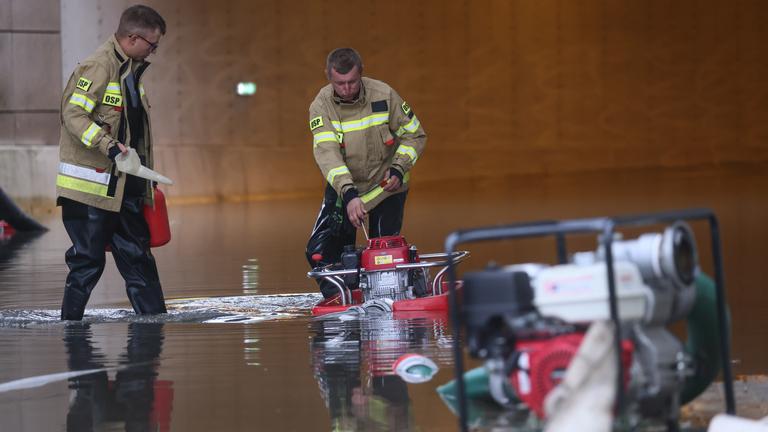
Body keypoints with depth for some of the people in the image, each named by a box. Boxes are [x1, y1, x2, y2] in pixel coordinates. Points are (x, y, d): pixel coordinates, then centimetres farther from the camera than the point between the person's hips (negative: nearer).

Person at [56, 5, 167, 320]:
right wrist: (110, 146, -29)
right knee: (88, 260, -4)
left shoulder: (131, 69, 16)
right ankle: (70, 324, 3)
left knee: (137, 256, 9)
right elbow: (73, 115, -20)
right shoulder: (99, 67, -14)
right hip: (92, 185, -9)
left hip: (124, 185, 9)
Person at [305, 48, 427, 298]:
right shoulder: (321, 106, -16)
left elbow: (414, 135, -2)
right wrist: (348, 194, -42)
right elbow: (327, 153, -29)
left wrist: (398, 169, -18)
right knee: (320, 253, -11)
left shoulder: (383, 95, -15)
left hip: (386, 185, -1)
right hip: (344, 187, 1)